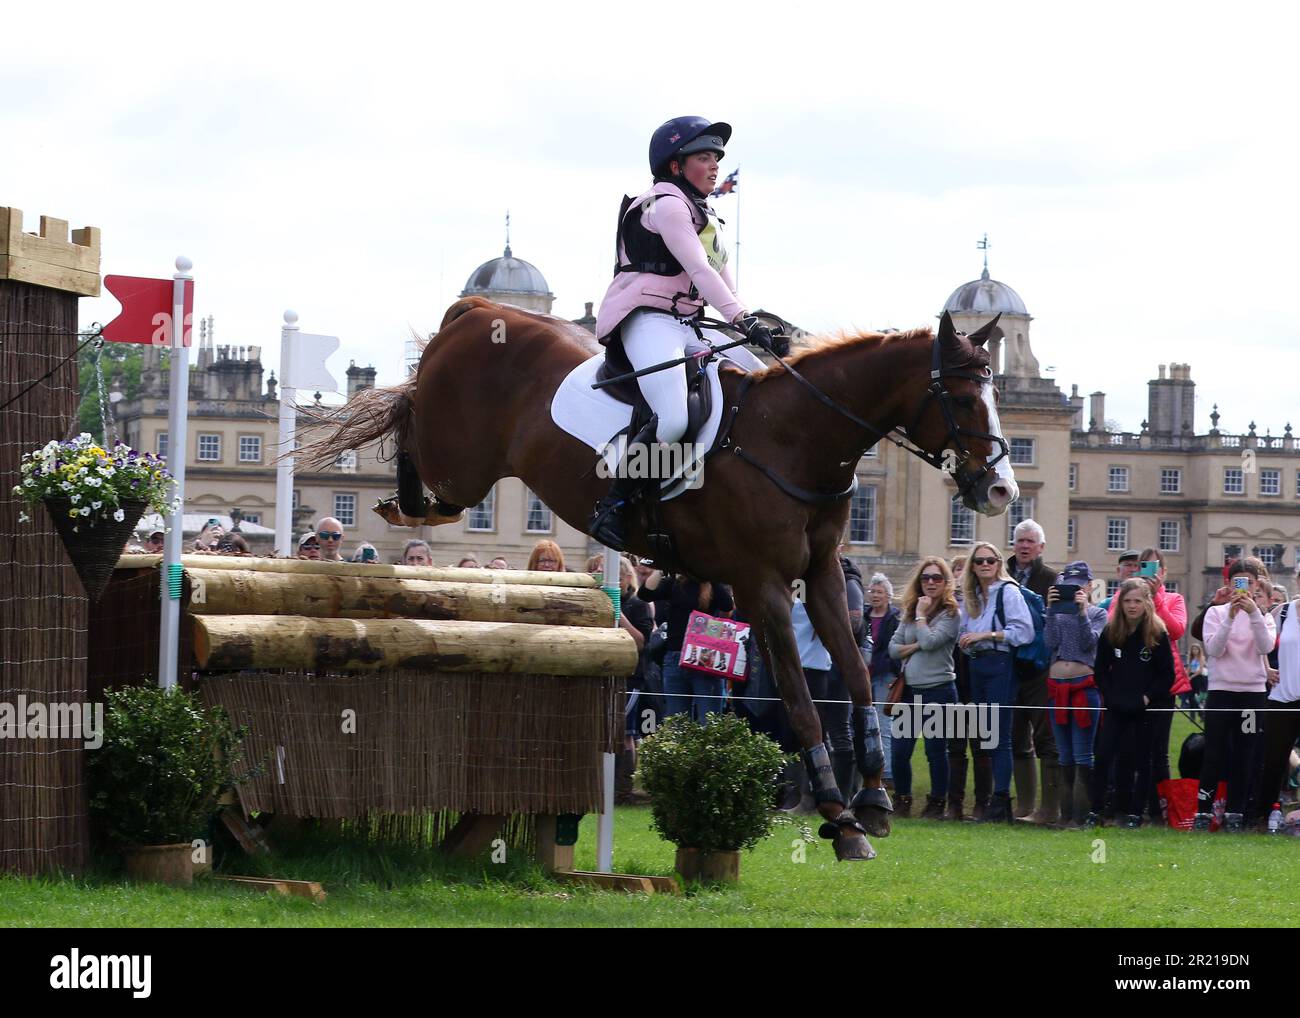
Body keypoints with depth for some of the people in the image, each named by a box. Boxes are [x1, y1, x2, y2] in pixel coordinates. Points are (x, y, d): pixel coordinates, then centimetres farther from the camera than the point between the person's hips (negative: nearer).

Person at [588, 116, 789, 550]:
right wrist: (744, 321, -27)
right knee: (672, 419, -32)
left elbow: (725, 286, 21)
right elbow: (699, 271, -19)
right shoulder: (666, 204, -8)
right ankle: (610, 509, -21)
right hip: (649, 320, -10)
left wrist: (761, 332, 9)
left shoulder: (703, 216, 23)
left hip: (689, 327, 10)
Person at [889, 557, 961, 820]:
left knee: (936, 751, 1)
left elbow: (930, 641, -18)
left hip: (938, 689, -5)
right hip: (910, 689, 5)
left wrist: (921, 615, -6)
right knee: (899, 750, 2)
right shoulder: (909, 612, 13)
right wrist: (916, 646, -9)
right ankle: (902, 801, 15)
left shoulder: (950, 613, -4)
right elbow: (893, 648, 7)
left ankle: (936, 803, 10)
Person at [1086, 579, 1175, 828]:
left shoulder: (1157, 635, -5)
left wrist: (1148, 697, -10)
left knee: (1130, 760, 2)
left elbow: (1167, 674, -3)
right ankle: (1096, 811, -3)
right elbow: (1100, 669, 9)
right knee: (1103, 757, -6)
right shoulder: (1110, 633, 2)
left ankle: (1129, 812, 9)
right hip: (1115, 706, 2)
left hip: (1142, 710, -2)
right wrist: (1107, 693, -2)